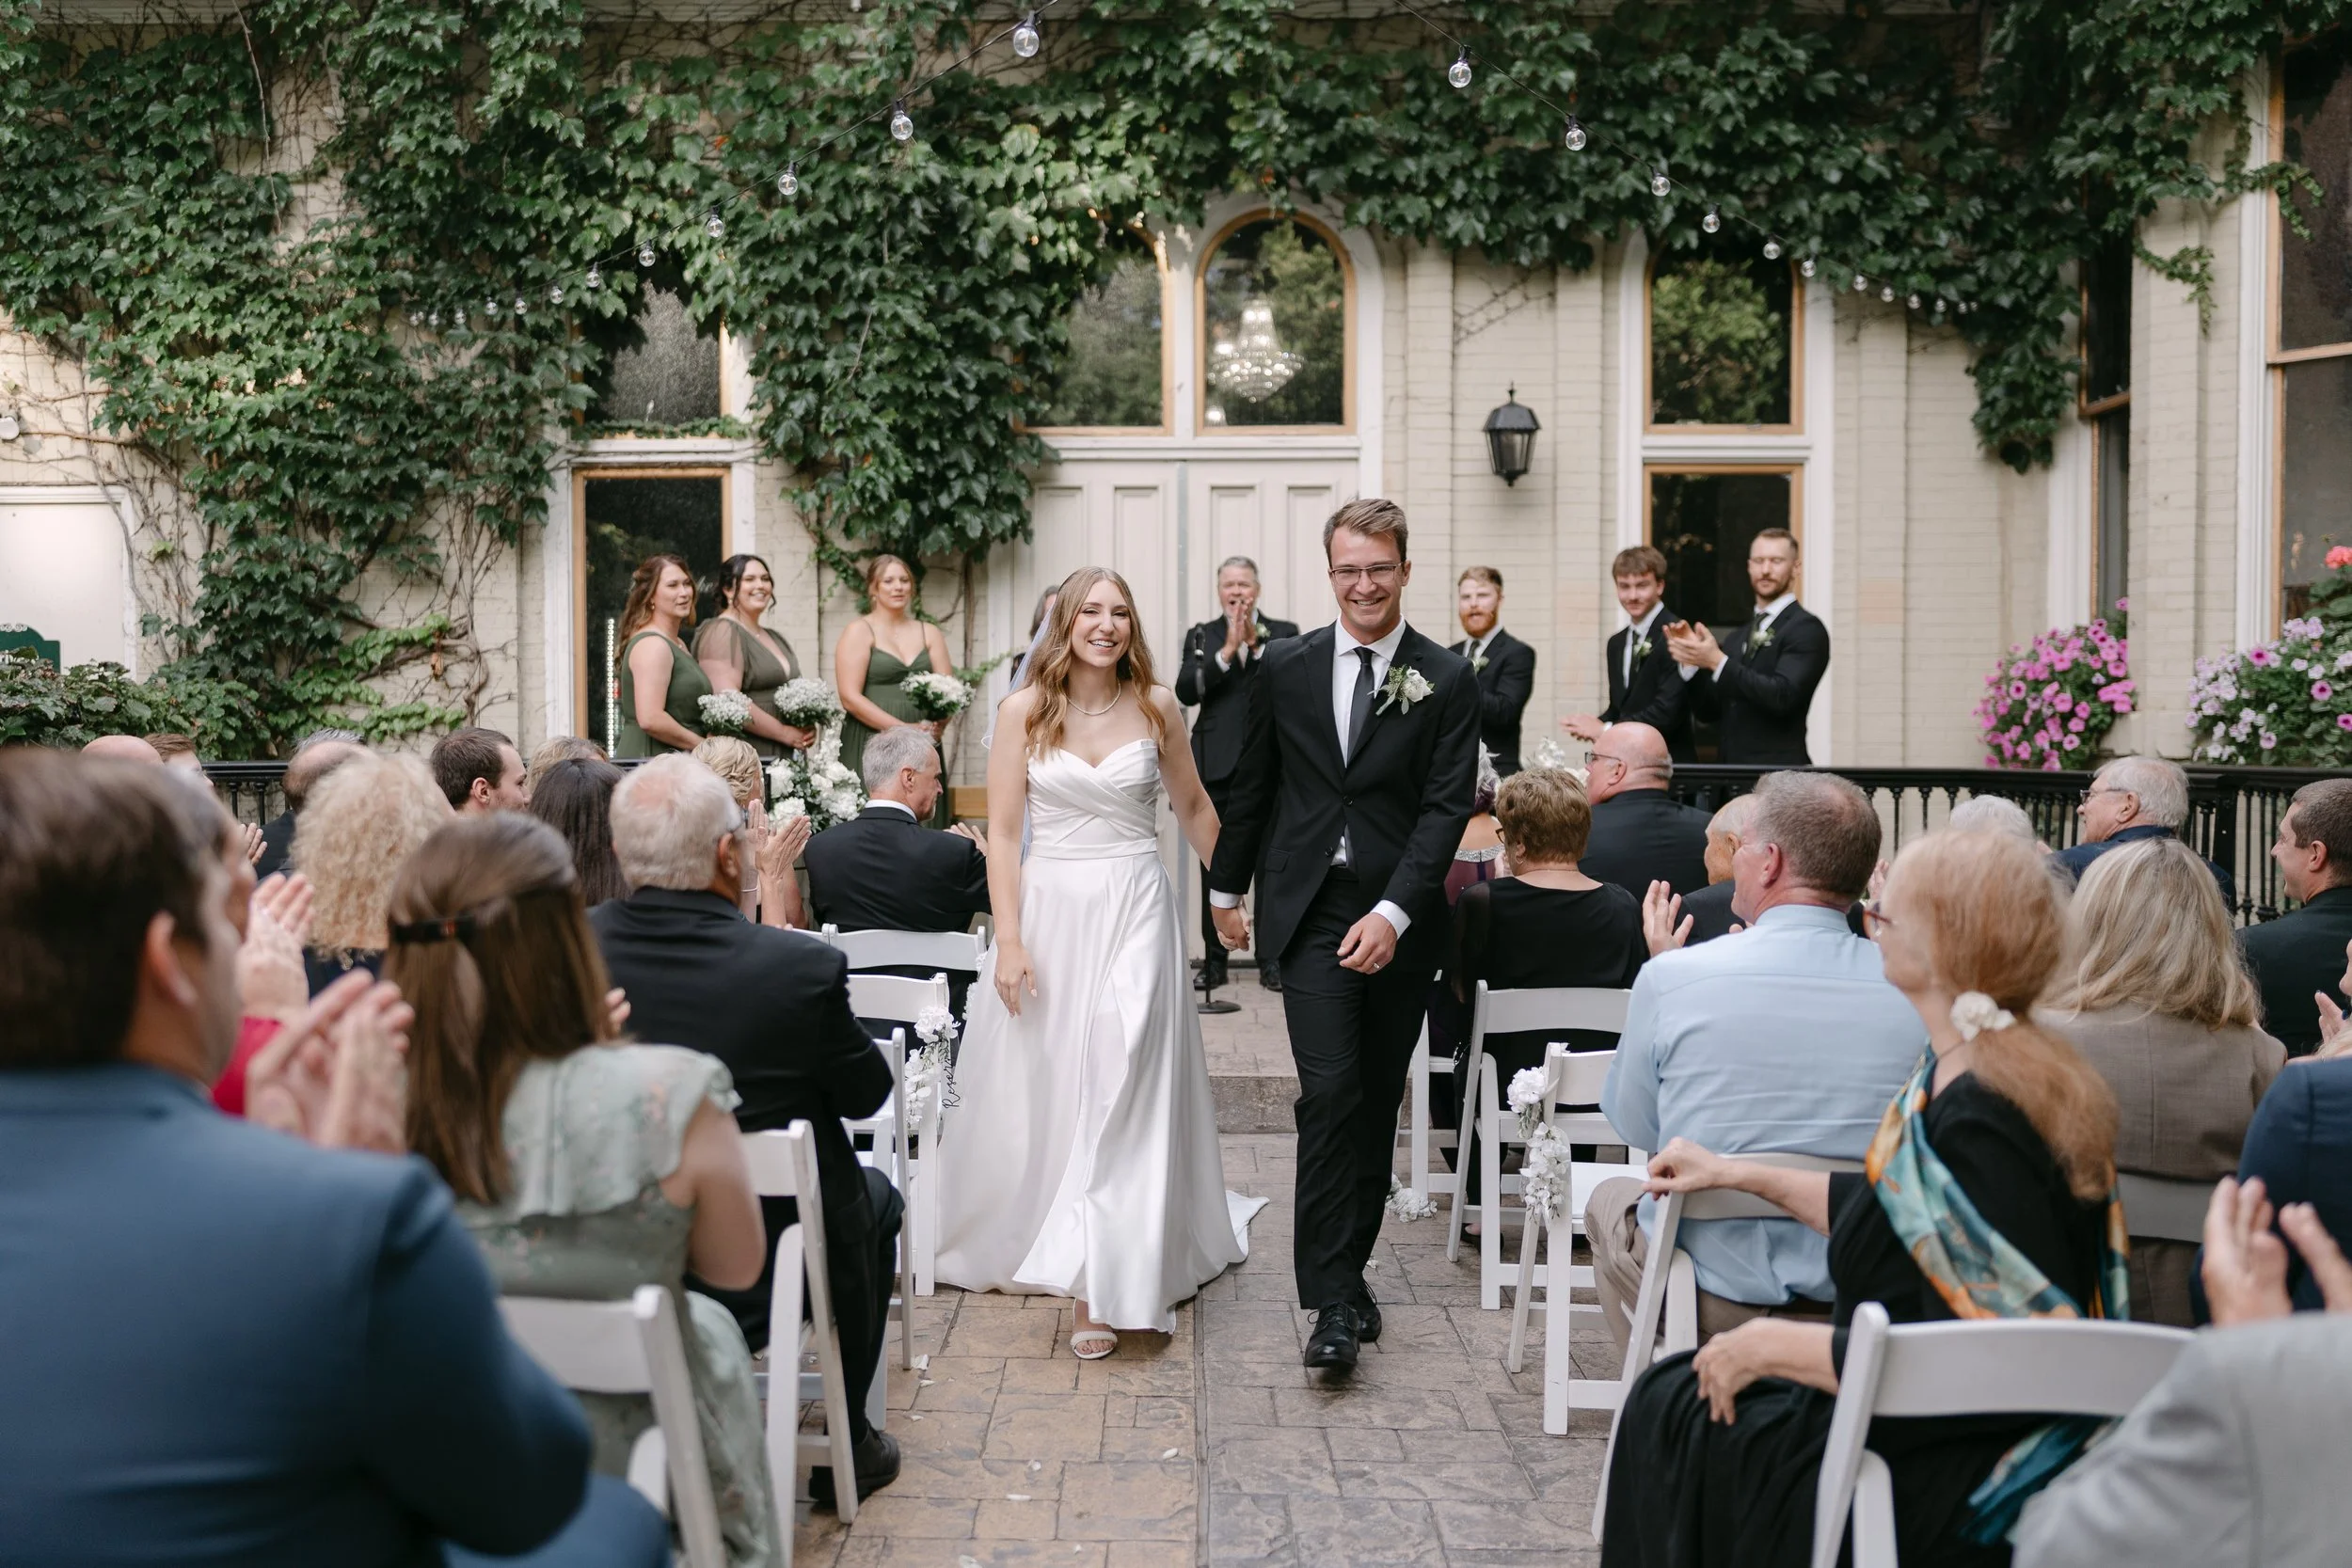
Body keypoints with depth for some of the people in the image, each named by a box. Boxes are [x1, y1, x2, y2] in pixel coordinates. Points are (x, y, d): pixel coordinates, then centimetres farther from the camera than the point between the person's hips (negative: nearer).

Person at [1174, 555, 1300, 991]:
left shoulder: (1283, 634, 8)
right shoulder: (1202, 636, 11)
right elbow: (1185, 691, -4)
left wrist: (1256, 640, -13)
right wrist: (1228, 649, -13)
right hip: (1217, 765, 1)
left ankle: (1271, 959, 7)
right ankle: (1214, 960, 11)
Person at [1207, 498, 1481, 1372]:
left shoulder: (1448, 681, -1)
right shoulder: (1286, 668, 5)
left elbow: (1447, 807, -8)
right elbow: (1254, 786, 14)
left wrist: (1393, 913, -18)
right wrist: (1228, 887, 21)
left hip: (1399, 923, 1)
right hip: (1311, 913, 0)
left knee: (1376, 1102, 11)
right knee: (1330, 1093, -11)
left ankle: (1349, 1268, 26)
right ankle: (1333, 1300, -8)